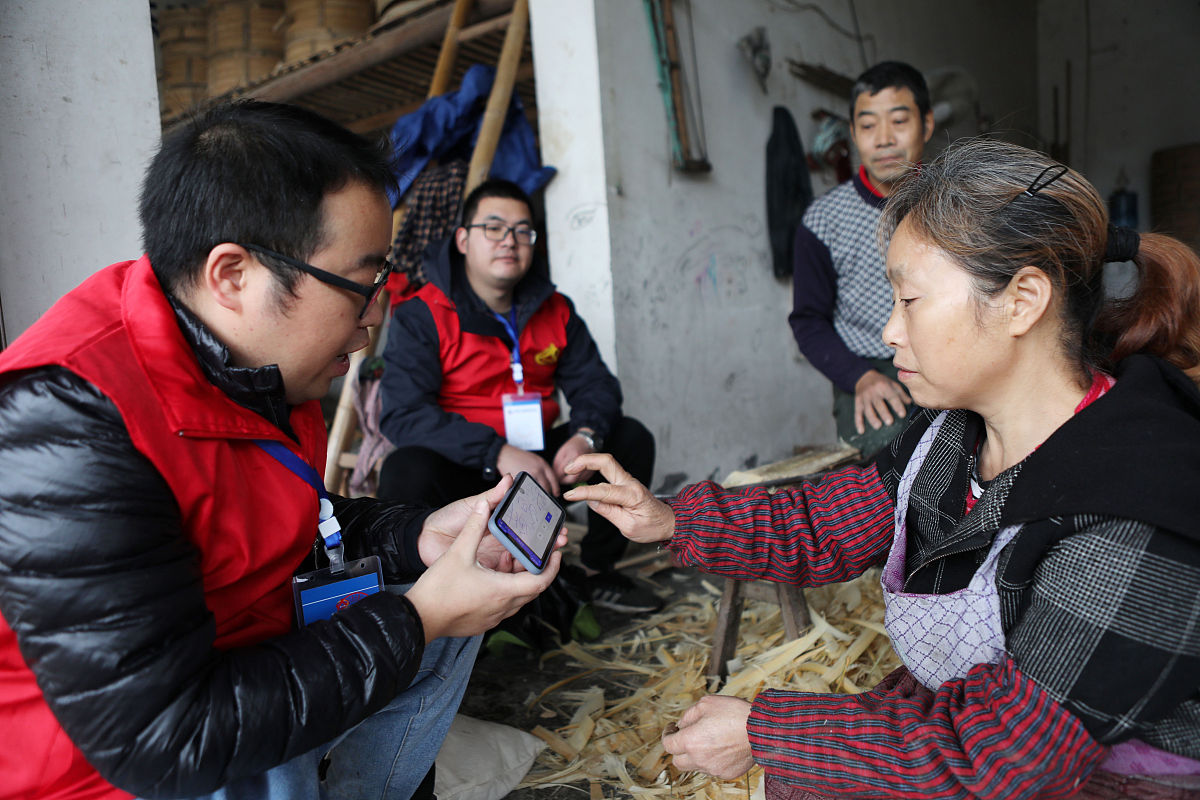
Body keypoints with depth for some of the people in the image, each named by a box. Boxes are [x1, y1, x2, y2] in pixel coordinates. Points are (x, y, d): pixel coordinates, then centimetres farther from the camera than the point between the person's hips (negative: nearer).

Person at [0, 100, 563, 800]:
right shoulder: (64, 424, -31)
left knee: (451, 620, 10)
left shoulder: (270, 364, -4)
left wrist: (420, 536, -6)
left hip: (249, 651, 8)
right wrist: (416, 618, -25)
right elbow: (165, 740, -31)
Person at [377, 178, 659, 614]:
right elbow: (402, 414, -22)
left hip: (536, 456, 5)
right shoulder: (420, 317, -12)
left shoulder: (555, 310, 4)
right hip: (459, 470, -5)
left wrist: (586, 435, -22)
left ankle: (598, 570, 8)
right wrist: (496, 454, -33)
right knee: (406, 473, -35)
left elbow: (594, 383, 3)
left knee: (631, 438, -6)